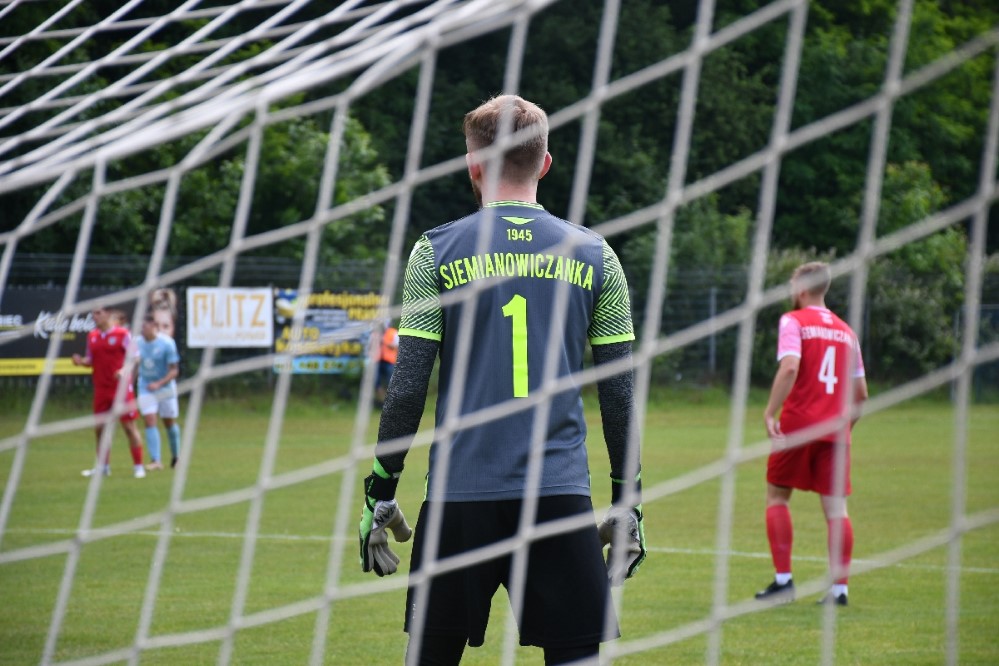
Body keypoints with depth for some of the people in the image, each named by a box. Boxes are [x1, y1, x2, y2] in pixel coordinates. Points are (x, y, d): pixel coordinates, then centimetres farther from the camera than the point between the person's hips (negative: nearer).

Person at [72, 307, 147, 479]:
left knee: (129, 426, -2)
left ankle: (138, 466, 5)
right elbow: (91, 360, 15)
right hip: (101, 389, 5)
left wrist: (125, 370, -23)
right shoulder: (92, 336, 8)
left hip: (121, 387, -5)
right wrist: (81, 361, -6)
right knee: (100, 428, 7)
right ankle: (103, 466, 19)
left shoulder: (123, 334, -7)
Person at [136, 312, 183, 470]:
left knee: (169, 423, 9)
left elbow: (174, 370, -13)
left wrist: (159, 384, -24)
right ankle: (155, 461, -14)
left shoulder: (166, 343, -15)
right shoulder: (138, 342, -5)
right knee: (150, 422, -11)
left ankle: (176, 456, 31)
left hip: (165, 388, -2)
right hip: (146, 389, 2)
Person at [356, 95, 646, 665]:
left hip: (460, 495, -1)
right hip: (562, 495, 1)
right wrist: (629, 503, 14)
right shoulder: (593, 255, 7)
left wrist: (380, 495, 5)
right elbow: (621, 394, 7)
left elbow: (408, 387, -2)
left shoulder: (437, 252, 2)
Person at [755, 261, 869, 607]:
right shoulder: (846, 331, 15)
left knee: (777, 495, 8)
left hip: (798, 423, -4)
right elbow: (861, 393, 16)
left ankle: (783, 580, 2)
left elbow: (790, 367, -18)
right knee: (836, 506, 3)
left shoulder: (793, 321, -1)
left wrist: (770, 412, -17)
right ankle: (839, 587, -2)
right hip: (835, 430, 4)